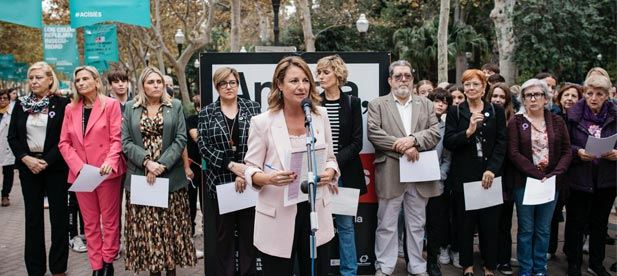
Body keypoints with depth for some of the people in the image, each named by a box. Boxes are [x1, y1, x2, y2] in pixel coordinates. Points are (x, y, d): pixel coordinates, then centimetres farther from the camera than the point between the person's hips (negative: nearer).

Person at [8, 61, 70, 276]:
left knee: (58, 215, 2)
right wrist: (26, 158, -8)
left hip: (55, 167, -3)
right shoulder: (21, 104, 8)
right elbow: (12, 136, 7)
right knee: (33, 216, 8)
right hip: (28, 166, 4)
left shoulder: (62, 104, -4)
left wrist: (47, 161, -15)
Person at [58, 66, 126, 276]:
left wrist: (110, 162, -23)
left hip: (107, 172, -3)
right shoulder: (71, 109, 10)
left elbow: (117, 138, -7)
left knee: (109, 220, 4)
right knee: (90, 223, 9)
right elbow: (64, 142, 6)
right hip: (80, 173, 4)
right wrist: (79, 166, -9)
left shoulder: (110, 104, -1)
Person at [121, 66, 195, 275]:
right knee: (146, 226, 4)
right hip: (140, 176, 1)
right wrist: (147, 162, -15)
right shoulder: (130, 108, 7)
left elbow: (181, 139, -2)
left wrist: (162, 165, -13)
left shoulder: (175, 106, 6)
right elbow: (126, 142, 0)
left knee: (171, 225, 4)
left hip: (171, 177, 0)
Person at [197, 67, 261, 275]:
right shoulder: (207, 113, 5)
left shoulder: (253, 108, 3)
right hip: (220, 182, 0)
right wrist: (231, 166, -15)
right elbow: (204, 147, -4)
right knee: (224, 235, 10)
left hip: (249, 182, 0)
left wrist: (246, 172, -13)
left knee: (249, 234, 6)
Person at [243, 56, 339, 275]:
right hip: (278, 216, -3)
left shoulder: (320, 115, 3)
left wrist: (329, 173, -11)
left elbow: (330, 158, 11)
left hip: (316, 210, 3)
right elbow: (251, 170, -4)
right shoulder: (262, 122, -8)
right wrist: (269, 178, -26)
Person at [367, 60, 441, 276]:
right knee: (386, 224, 4)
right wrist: (401, 147, -15)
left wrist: (413, 140, -15)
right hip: (390, 174, -3)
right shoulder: (377, 104, 5)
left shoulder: (426, 104, 14)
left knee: (417, 225, 12)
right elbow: (373, 133, -8)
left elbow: (435, 133, 3)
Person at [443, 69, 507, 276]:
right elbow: (448, 143, -4)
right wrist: (468, 131, -19)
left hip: (490, 175, 1)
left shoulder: (496, 111, 6)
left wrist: (492, 169, -10)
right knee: (465, 223, 6)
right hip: (463, 176, 0)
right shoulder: (455, 112, 4)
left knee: (489, 224, 5)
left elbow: (501, 143, 1)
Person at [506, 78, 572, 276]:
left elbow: (566, 152, 3)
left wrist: (555, 174, -12)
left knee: (544, 229, 10)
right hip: (524, 182, -2)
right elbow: (514, 154, -9)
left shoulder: (557, 122, 6)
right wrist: (537, 175, -16)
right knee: (526, 229, 5)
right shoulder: (516, 123, -2)